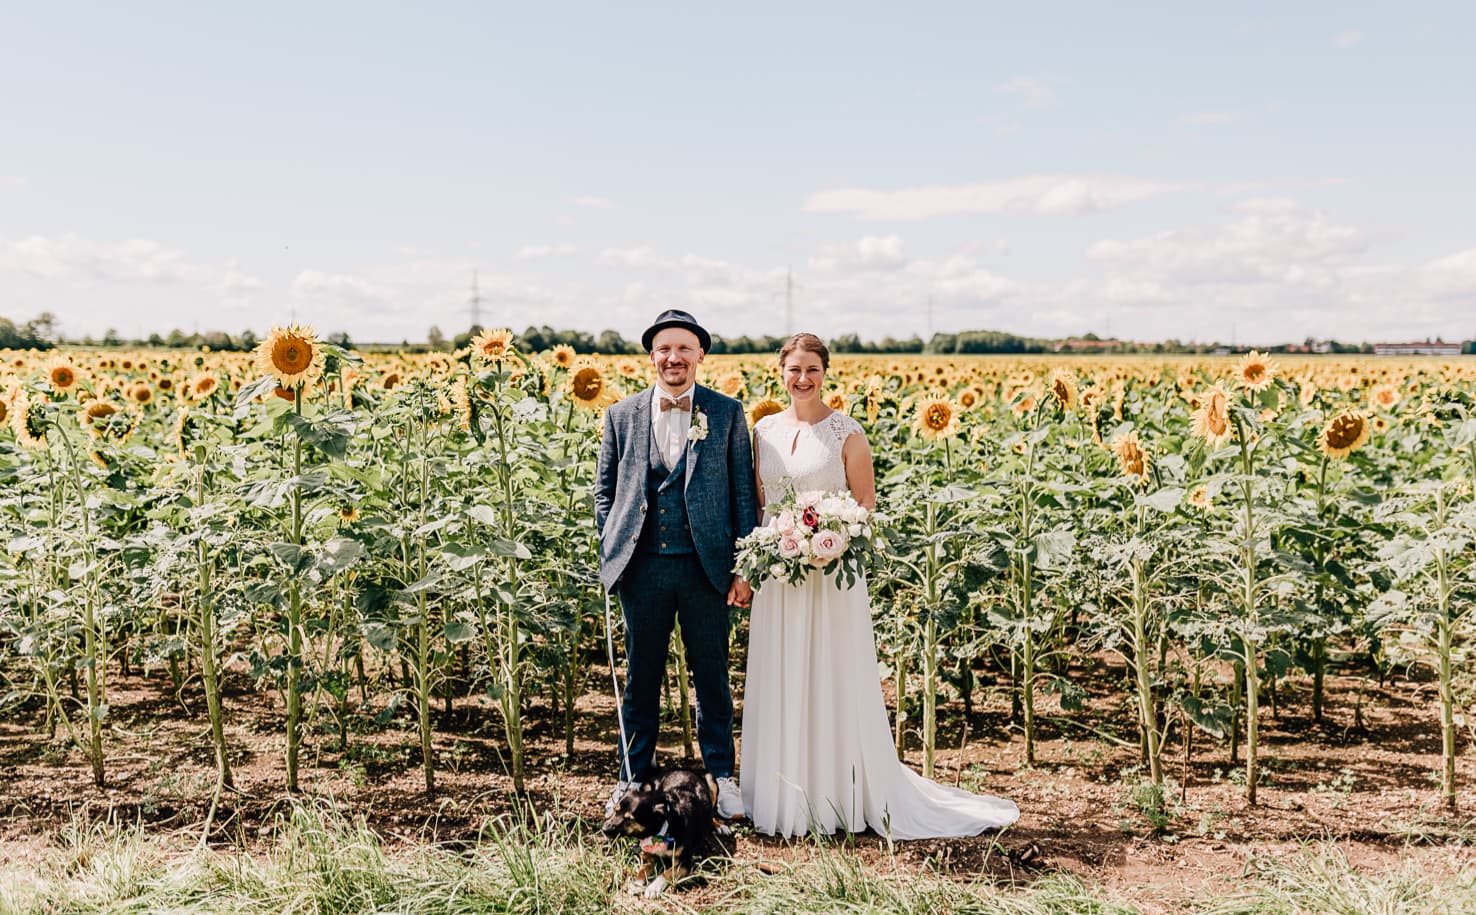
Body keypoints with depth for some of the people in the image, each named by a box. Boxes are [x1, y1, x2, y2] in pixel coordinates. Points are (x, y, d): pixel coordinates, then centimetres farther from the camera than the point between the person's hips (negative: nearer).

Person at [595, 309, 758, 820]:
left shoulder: (727, 414, 3)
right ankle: (634, 778, 25)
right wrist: (611, 550, 2)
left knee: (712, 676, 9)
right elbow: (604, 490, 13)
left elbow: (743, 493, 3)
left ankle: (722, 777, 24)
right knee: (641, 677, 11)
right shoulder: (622, 416, 6)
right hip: (642, 567, 1)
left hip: (706, 567, -1)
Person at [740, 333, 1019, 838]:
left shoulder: (846, 432, -4)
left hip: (832, 573, -4)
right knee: (780, 682, 9)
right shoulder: (764, 430, 8)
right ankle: (783, 797, 22)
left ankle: (839, 795, 16)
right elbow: (756, 500, 12)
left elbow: (866, 502, -2)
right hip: (777, 573, 4)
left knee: (834, 679, 3)